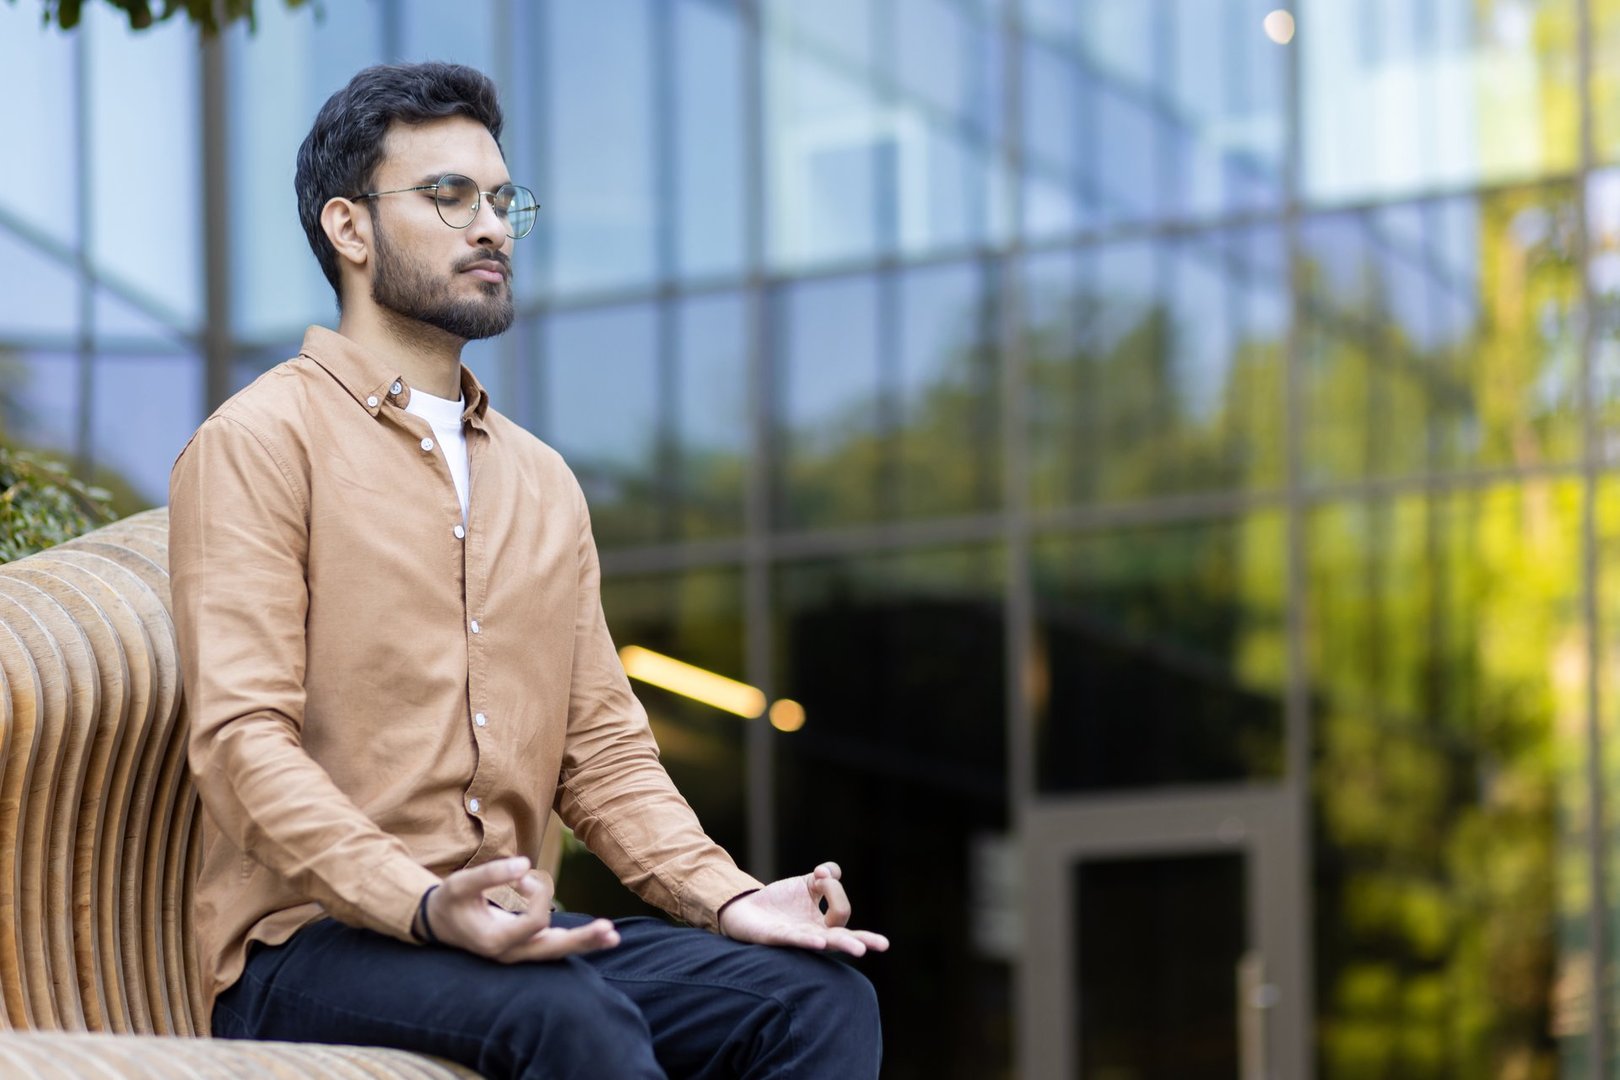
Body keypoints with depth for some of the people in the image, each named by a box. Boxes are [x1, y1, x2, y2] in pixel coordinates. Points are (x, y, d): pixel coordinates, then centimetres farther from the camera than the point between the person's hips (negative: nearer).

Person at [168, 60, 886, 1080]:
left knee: (825, 995, -16)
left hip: (505, 938, 7)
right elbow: (245, 737, -13)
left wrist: (727, 896, -2)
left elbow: (602, 750, 18)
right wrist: (425, 907, -28)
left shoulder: (544, 483, 21)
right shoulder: (257, 445, -2)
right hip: (308, 948, -7)